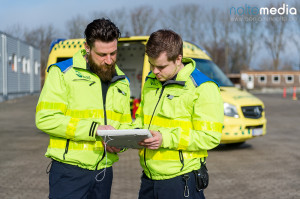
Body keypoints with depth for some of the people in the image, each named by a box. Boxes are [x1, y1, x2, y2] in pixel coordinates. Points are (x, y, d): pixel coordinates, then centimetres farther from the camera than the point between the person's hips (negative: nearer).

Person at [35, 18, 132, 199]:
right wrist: (93, 129, -18)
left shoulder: (122, 82, 13)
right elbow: (45, 118, -14)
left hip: (104, 172, 5)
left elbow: (125, 124, 18)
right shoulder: (63, 72, -6)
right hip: (69, 172, -5)